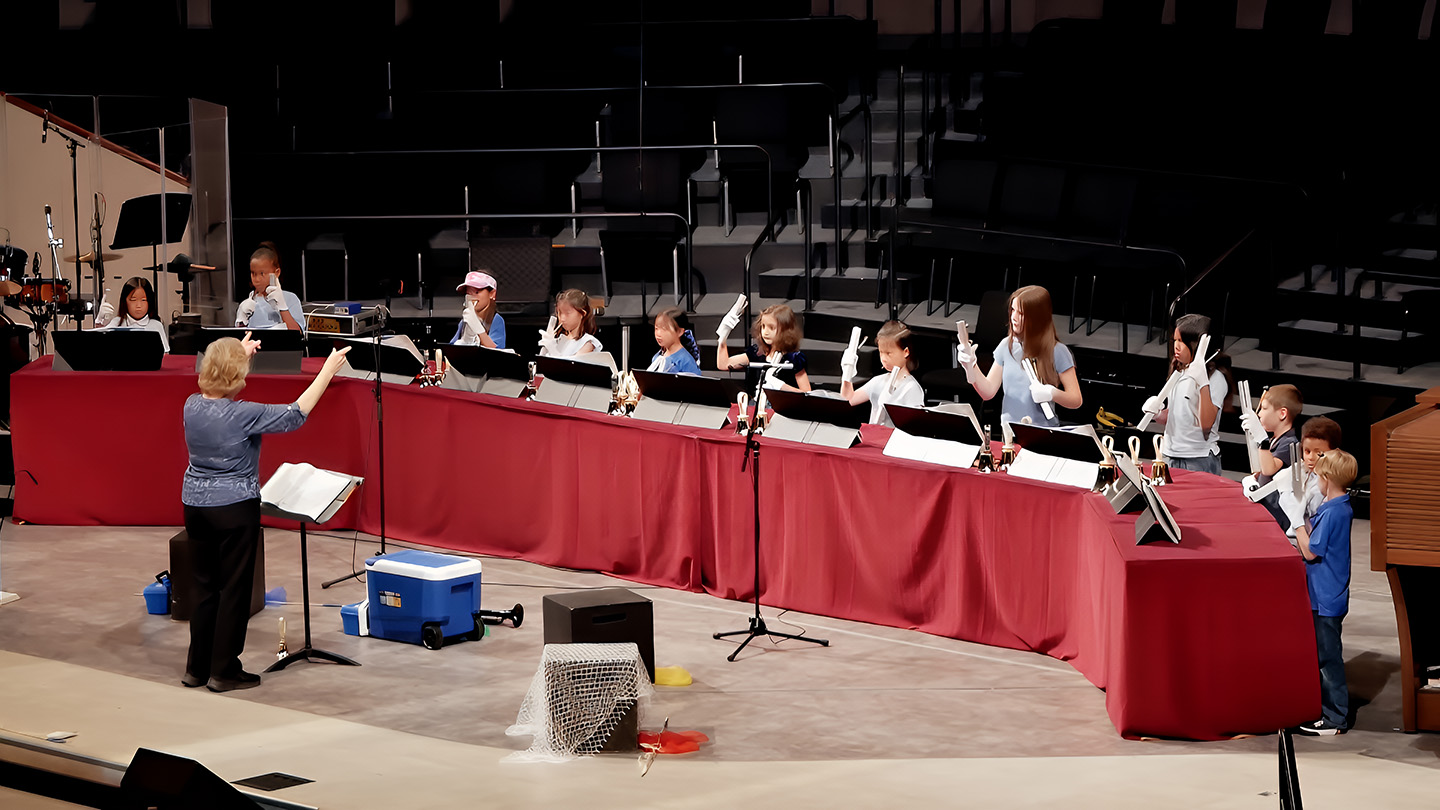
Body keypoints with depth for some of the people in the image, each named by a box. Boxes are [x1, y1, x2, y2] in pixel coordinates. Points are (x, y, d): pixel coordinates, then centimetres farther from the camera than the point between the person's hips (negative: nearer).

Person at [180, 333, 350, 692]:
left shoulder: (192, 405, -2)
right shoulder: (242, 414, -21)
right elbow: (295, 415, -16)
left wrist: (239, 354, 31)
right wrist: (328, 371, -11)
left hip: (196, 505, 7)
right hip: (234, 509, -7)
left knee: (204, 586, 15)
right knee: (234, 589, 4)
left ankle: (197, 667, 21)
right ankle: (224, 672, 9)